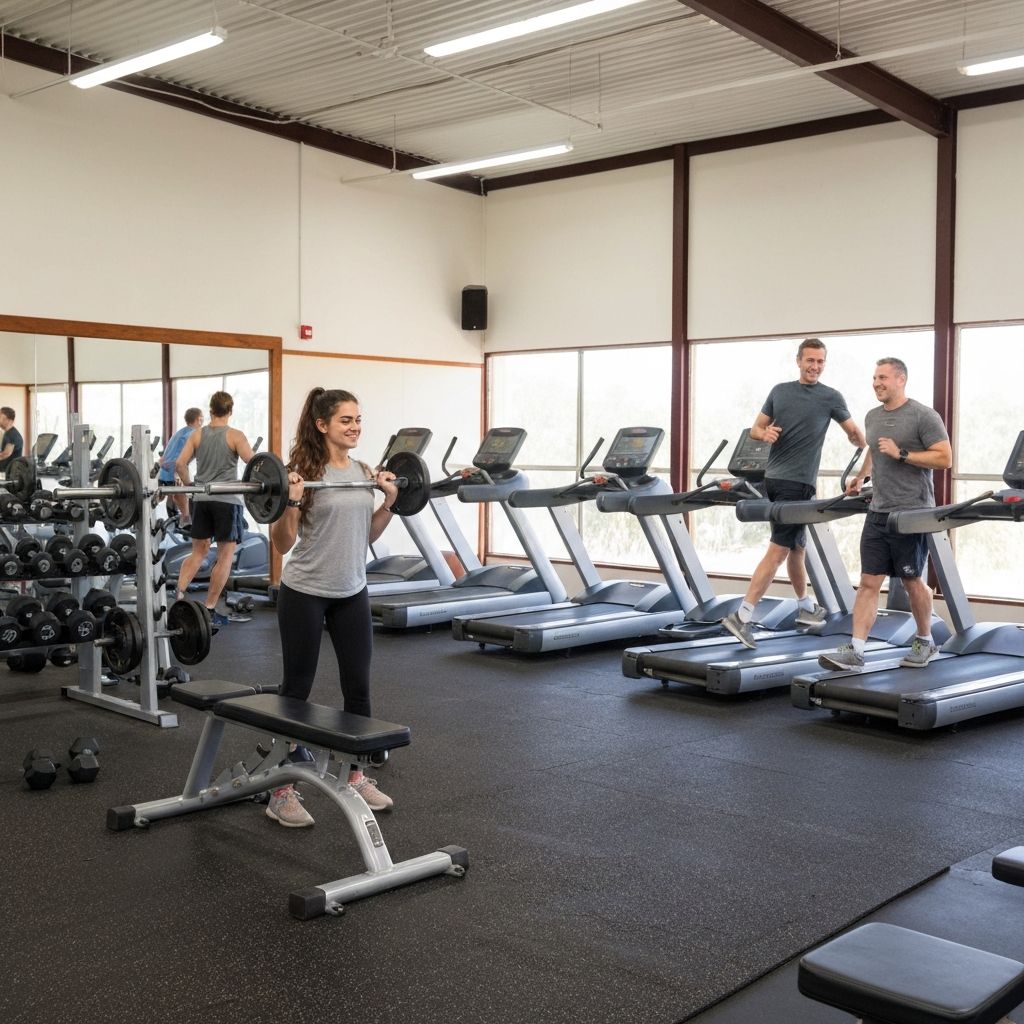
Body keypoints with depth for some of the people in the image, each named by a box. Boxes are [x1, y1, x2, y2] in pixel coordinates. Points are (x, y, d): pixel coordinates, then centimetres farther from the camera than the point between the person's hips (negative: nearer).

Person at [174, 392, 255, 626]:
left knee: (198, 552, 16)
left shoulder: (196, 435, 7)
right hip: (227, 500, -4)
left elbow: (180, 463, -1)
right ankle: (210, 609, 3)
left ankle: (178, 595, 1)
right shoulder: (235, 436, -4)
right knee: (225, 556, 4)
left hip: (202, 499, 4)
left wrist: (188, 485, 14)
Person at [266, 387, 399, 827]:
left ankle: (356, 775, 26)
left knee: (358, 687, 10)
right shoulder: (305, 471, -13)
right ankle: (282, 791, 12)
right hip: (305, 594, -6)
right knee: (297, 689, 2)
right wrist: (290, 501, -27)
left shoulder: (364, 471, 6)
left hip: (352, 593, 6)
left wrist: (390, 501, 4)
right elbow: (282, 544, -13)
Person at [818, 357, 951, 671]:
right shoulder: (872, 418, 13)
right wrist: (861, 477, 21)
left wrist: (901, 454, -17)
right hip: (877, 513, 6)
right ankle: (855, 651, -5)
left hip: (911, 514, -5)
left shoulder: (923, 416, -7)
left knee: (911, 581, 7)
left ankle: (925, 643, 27)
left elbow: (945, 458, -12)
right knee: (869, 582, -1)